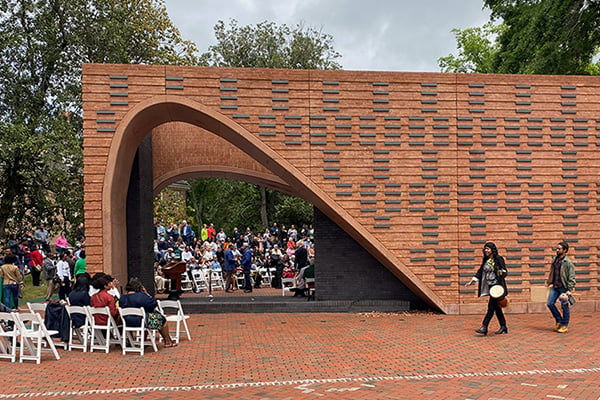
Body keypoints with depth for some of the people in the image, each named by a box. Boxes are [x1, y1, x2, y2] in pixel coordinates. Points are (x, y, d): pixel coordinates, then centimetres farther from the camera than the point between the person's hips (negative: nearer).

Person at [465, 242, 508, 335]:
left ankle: (484, 327, -13)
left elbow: (504, 271, -11)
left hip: (497, 285, -7)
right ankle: (503, 327, 20)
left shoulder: (498, 259, -7)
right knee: (496, 307, 11)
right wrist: (471, 281, 11)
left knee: (491, 306, -10)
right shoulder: (485, 260, 13)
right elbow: (480, 272, 16)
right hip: (490, 286, 7)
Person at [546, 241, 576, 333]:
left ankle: (564, 326, 14)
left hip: (563, 287, -6)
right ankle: (559, 320, 20)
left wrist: (569, 290, -16)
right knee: (550, 303, 2)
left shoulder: (568, 262, -11)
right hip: (555, 287, 6)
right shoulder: (554, 260, 8)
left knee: (564, 306, 2)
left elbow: (572, 278, -11)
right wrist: (549, 282, 16)